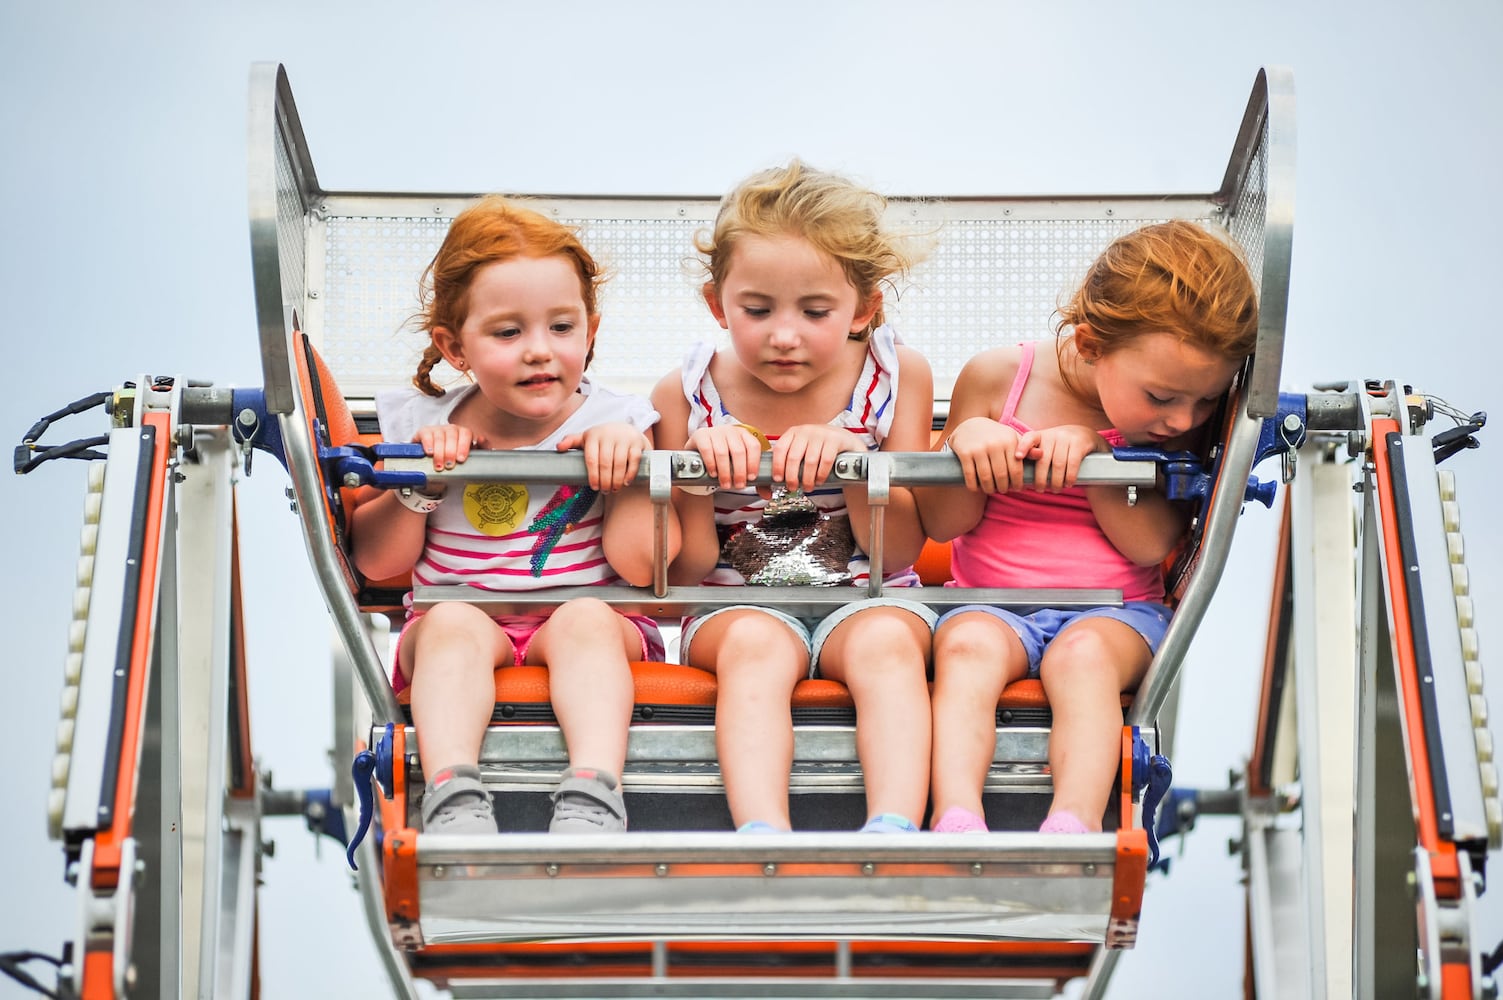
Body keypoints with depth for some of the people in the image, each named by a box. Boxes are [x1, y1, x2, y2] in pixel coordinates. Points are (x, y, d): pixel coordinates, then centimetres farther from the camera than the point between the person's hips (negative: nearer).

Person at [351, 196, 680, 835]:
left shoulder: (612, 425, 1)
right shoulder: (424, 426, 5)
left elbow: (643, 565, -6)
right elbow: (376, 563, 5)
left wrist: (628, 461, -16)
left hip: (592, 629, -1)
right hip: (457, 632, 1)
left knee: (585, 618, -32)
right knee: (454, 621, -31)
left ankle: (591, 797, -49)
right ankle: (453, 795, -49)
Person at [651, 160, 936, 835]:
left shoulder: (896, 375, -2)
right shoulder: (688, 393, -2)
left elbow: (899, 552, -4)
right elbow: (682, 571, -2)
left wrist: (853, 462, -23)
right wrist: (695, 463, -20)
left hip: (864, 599, 0)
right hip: (734, 604, 0)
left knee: (885, 641, -32)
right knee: (754, 644, -33)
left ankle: (895, 827, -48)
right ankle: (761, 831, -51)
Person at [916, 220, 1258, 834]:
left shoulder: (1180, 420, 0)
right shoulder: (997, 379, -3)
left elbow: (1150, 544, -8)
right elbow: (943, 524, 3)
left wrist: (1092, 451, -19)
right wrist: (964, 441, -17)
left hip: (1117, 612, 0)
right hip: (992, 603, 0)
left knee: (1084, 651, -34)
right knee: (968, 643, -33)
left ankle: (1074, 823, -52)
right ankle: (956, 818, -52)